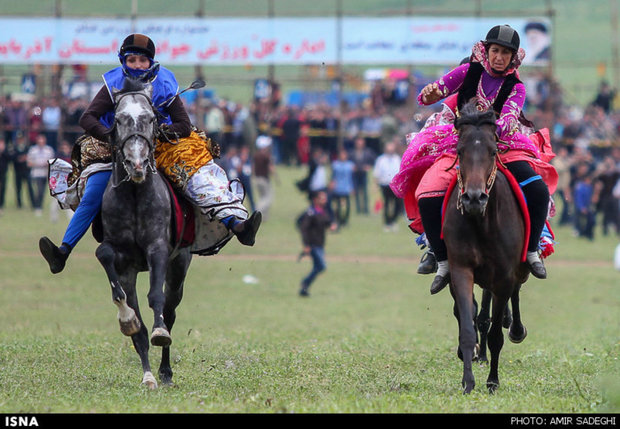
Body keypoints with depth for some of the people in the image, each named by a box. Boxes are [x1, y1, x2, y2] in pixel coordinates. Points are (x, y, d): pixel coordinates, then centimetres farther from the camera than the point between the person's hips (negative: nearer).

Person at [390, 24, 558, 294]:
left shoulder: (515, 87, -1)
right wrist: (429, 94, -30)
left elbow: (508, 119, -18)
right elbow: (428, 96, -4)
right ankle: (443, 261, -13)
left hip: (502, 147, 0)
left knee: (538, 190, -25)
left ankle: (531, 251, -7)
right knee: (427, 197, -26)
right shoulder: (469, 72, -1)